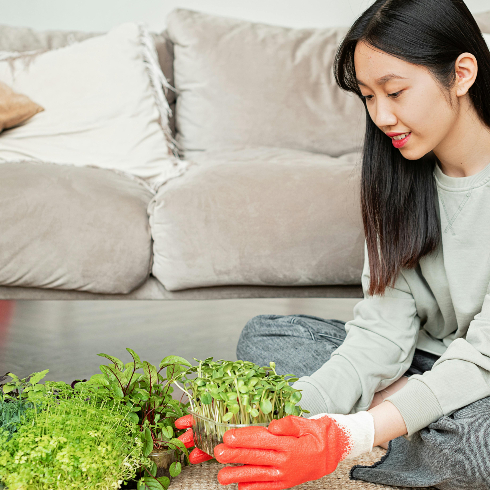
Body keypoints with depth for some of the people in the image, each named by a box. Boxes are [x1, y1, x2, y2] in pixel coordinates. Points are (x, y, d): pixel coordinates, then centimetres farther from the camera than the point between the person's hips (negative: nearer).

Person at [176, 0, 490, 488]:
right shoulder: (396, 175, -4)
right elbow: (383, 329, -11)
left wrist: (347, 438, -37)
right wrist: (297, 406, -29)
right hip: (420, 361, 5)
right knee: (262, 337, -8)